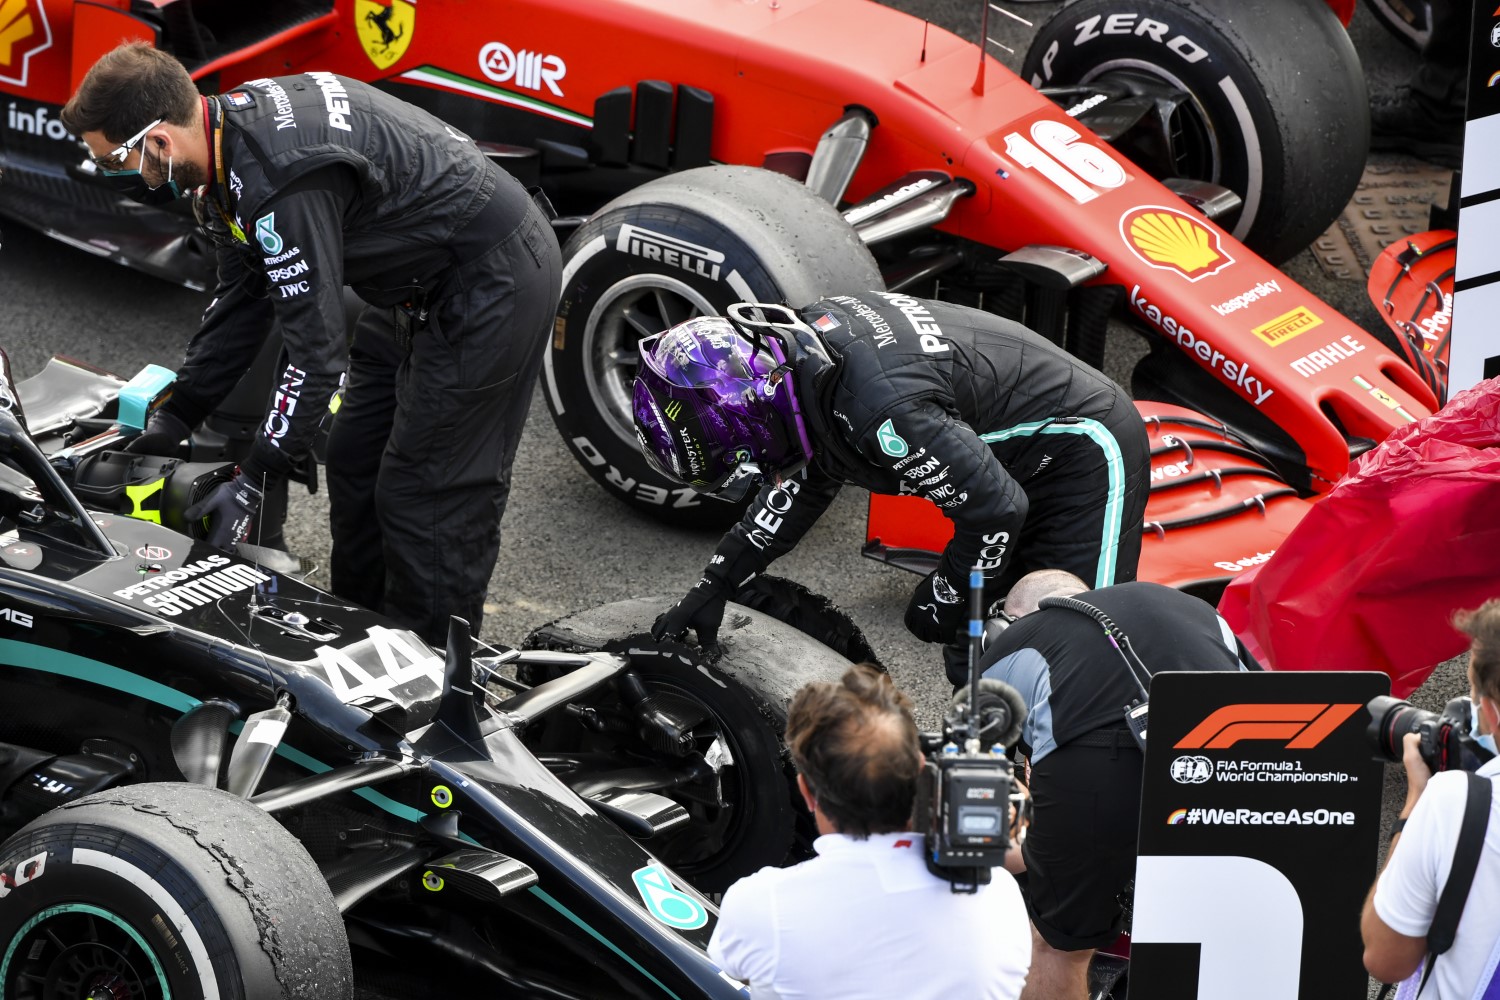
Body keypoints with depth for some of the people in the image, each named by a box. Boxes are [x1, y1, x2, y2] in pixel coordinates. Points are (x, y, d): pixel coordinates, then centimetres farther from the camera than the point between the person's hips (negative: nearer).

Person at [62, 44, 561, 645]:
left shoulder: (281, 180, -31)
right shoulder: (231, 129, 0)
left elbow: (316, 348, -27)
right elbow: (240, 302, 10)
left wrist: (253, 482, -22)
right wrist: (172, 420, 8)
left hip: (493, 285, -11)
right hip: (424, 288, 11)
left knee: (425, 498, -5)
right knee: (354, 460, 17)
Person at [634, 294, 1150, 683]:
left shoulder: (878, 411, -36)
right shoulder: (806, 344, -5)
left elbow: (994, 510, -28)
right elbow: (802, 482, 13)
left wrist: (944, 602, -10)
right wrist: (714, 586, 12)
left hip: (1085, 451, -10)